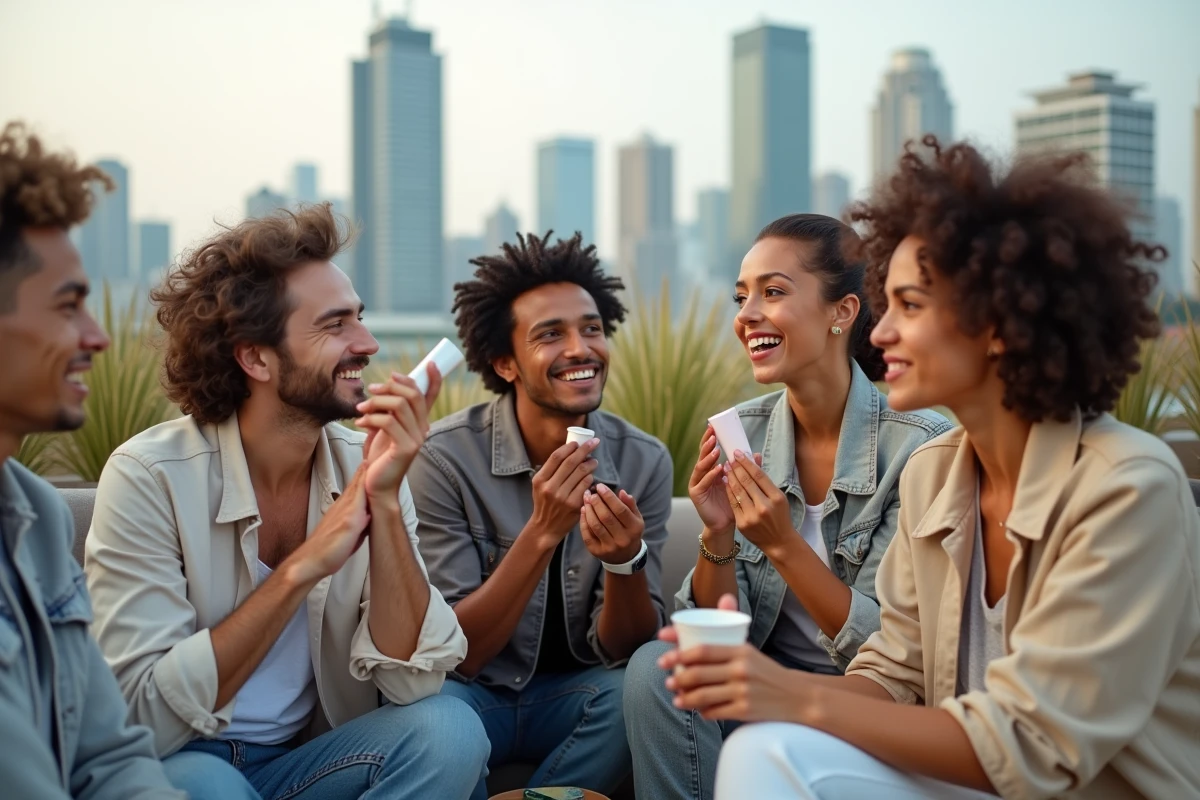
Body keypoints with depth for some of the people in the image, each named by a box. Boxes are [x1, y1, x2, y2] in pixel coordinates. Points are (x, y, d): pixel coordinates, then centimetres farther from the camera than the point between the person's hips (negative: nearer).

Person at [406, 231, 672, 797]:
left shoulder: (643, 462, -9)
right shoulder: (446, 457, -17)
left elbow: (621, 651, -9)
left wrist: (626, 558, -30)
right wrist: (543, 531, -31)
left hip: (575, 694, 3)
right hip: (473, 691, -3)